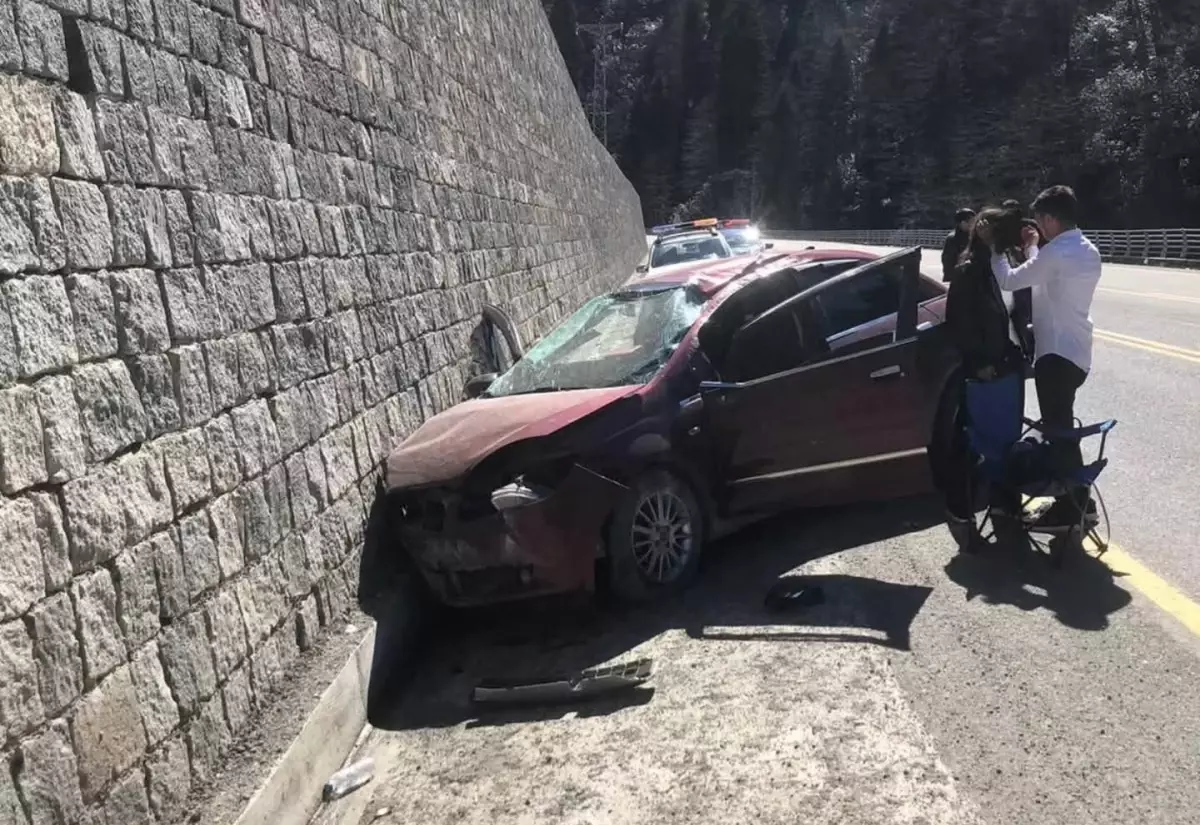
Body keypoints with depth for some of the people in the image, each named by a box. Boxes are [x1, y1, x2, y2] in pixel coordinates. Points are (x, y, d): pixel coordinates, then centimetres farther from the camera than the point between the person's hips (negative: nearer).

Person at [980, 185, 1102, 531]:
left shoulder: (1056, 253, -19)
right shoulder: (1089, 252, 10)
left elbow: (1009, 281, -12)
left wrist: (994, 247, 0)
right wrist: (1032, 247, 21)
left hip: (1056, 354, -9)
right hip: (1077, 352, 9)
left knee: (1057, 431, -1)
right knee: (1063, 429, 18)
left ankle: (1069, 509, 7)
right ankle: (1078, 500, 27)